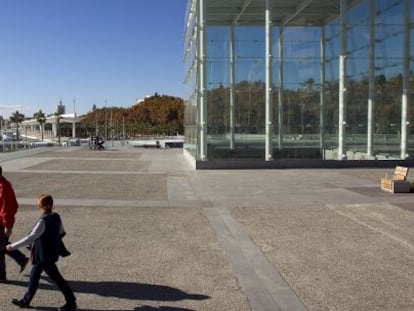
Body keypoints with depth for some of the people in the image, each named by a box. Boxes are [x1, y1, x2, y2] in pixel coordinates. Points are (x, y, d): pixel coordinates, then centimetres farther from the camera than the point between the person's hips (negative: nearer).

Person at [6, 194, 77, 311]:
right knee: (34, 276, 20)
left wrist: (13, 246, -21)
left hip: (44, 255, -9)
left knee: (56, 278, 1)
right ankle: (26, 301, 34)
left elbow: (31, 238, -27)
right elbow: (61, 232, 12)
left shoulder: (43, 221, -24)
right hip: (52, 252, 9)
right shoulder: (56, 217, 0)